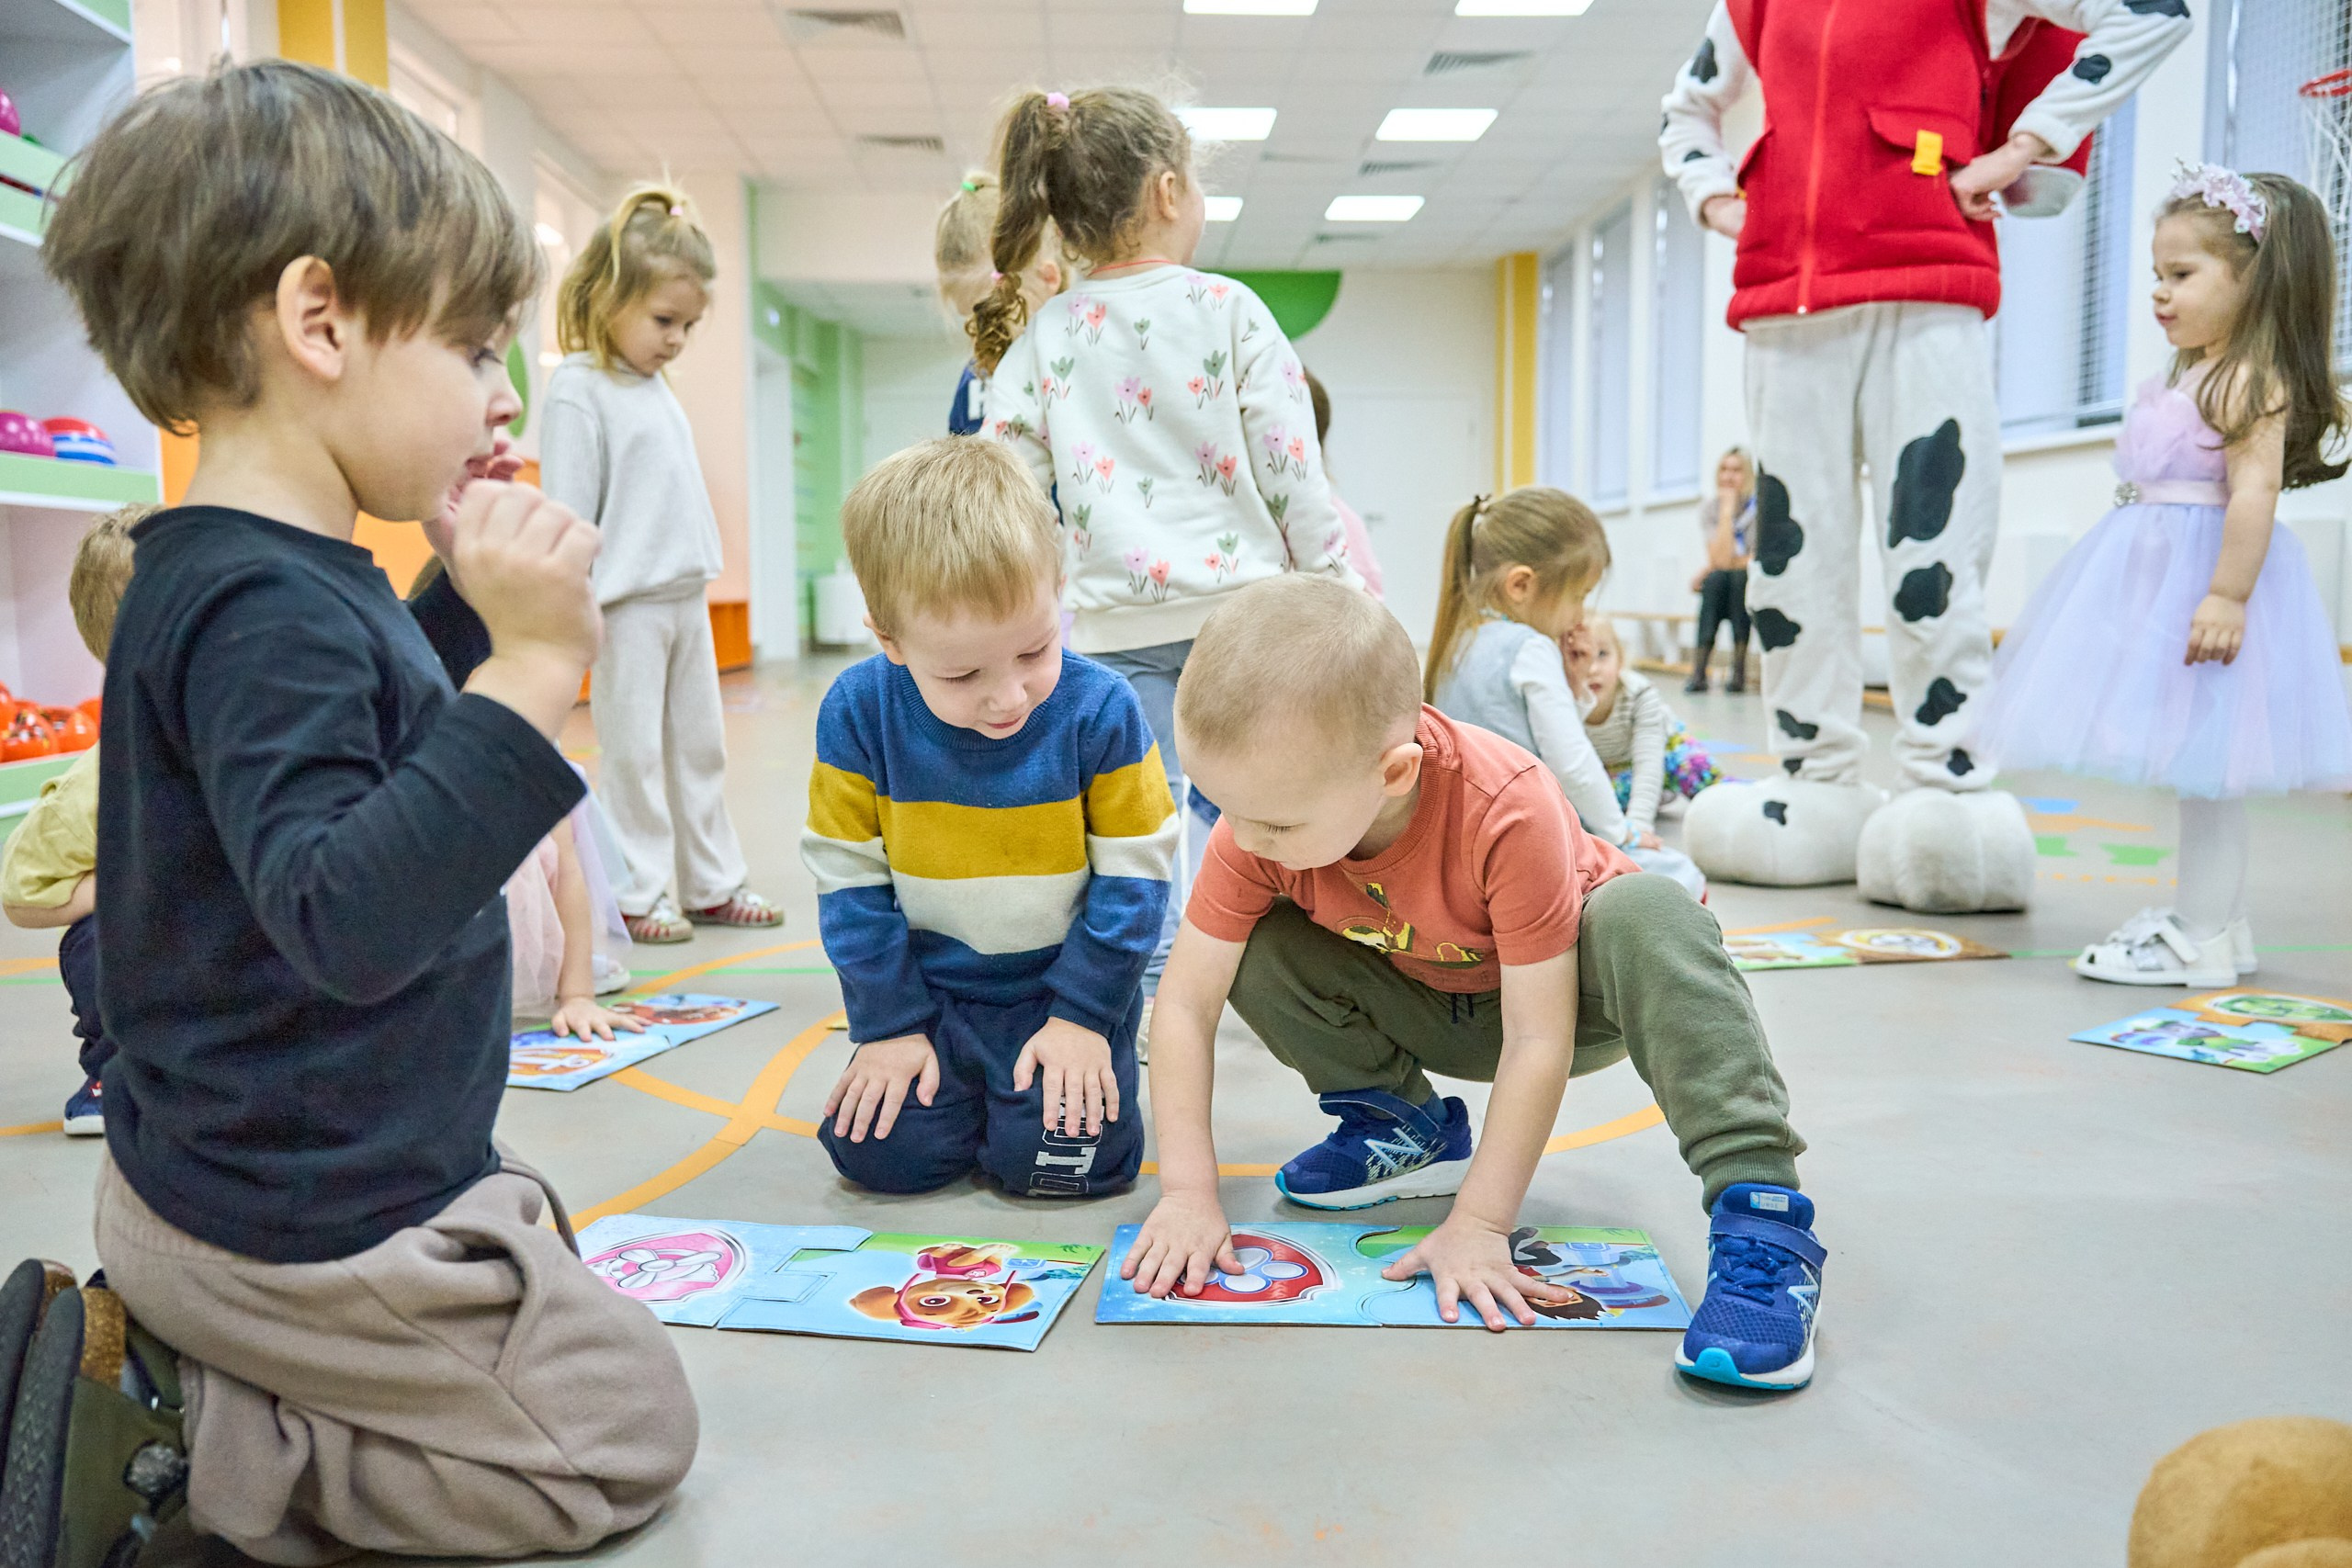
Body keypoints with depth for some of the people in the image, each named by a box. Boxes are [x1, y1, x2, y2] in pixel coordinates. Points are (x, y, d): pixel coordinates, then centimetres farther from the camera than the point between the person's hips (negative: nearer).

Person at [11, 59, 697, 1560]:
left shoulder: (306, 580, 5)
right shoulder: (261, 607, -25)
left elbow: (381, 799, 21)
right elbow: (342, 918, -36)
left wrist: (493, 620, 12)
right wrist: (527, 672, -39)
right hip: (304, 1230, -9)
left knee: (552, 1255, 30)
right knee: (627, 1432, 5)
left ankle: (135, 1352, 14)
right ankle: (151, 1440, -2)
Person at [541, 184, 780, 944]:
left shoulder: (657, 386, 14)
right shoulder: (577, 389, -10)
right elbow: (566, 514, -14)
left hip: (686, 595, 8)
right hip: (628, 603, -8)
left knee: (701, 746, 12)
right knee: (633, 751, -1)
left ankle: (713, 885, 21)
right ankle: (635, 895, 8)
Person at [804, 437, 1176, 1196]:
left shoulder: (1100, 709, -18)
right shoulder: (857, 713, -14)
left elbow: (1133, 875, -9)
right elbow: (850, 879, -6)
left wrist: (1083, 1014, -10)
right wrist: (890, 1023, -6)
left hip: (1064, 987, -2)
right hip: (930, 991, 2)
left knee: (1057, 1160, -16)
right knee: (879, 1151, -11)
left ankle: (1072, 1069, 17)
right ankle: (963, 1089, 21)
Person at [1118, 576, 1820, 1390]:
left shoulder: (1506, 811, -38)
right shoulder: (1262, 813, -25)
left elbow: (1537, 1040, -34)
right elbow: (1185, 1002, -21)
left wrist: (1478, 1225, -34)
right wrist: (1188, 1191, -28)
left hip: (1554, 988, -4)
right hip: (1428, 1010, 4)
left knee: (1647, 917, -38)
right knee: (1250, 945, -19)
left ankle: (1759, 1218, -34)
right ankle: (1405, 1126, 2)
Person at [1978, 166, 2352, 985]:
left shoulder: (2250, 381, -14)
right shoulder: (2197, 376, 18)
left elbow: (2255, 490, -23)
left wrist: (2227, 595, -28)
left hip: (2204, 578, -10)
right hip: (2163, 576, 10)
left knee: (2203, 762, -6)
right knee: (2199, 764, 15)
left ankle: (2202, 937, 1)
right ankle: (2213, 923, 24)